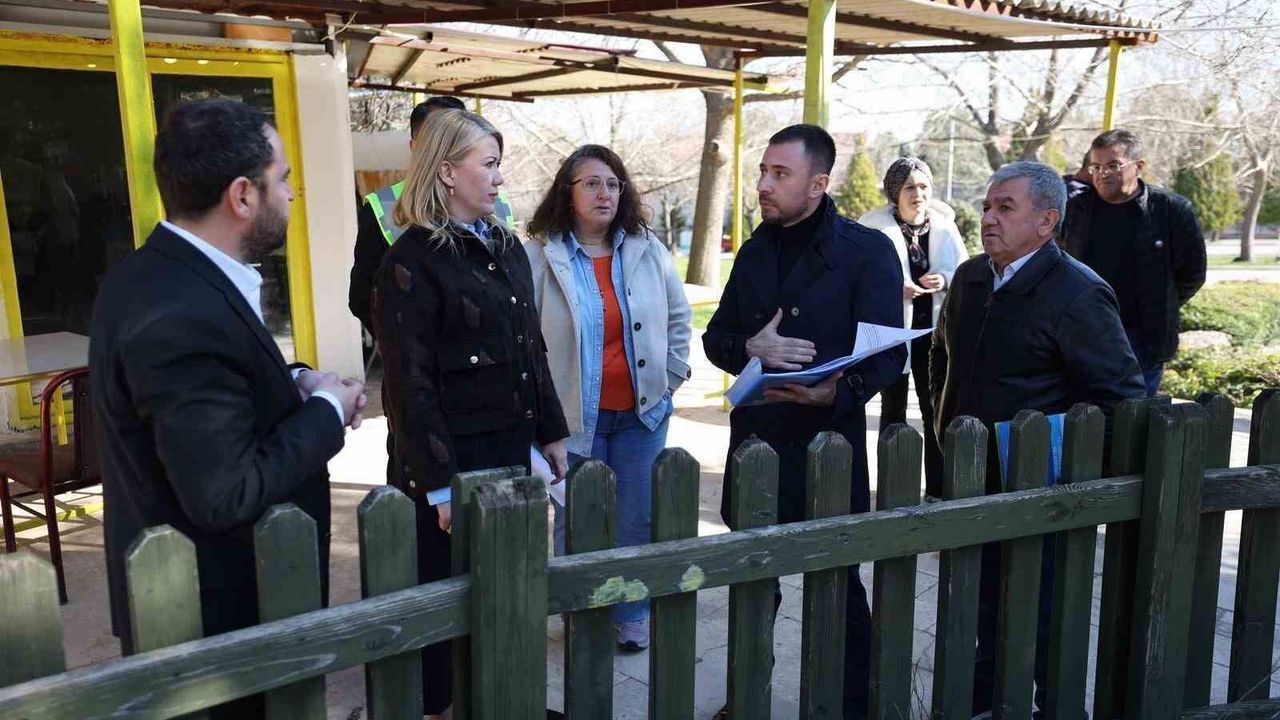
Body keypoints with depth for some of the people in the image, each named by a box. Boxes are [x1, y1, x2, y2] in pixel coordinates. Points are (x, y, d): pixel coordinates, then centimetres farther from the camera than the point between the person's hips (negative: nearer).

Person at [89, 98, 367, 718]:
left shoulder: (154, 273, 2)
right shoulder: (184, 315, -29)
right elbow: (225, 496, -30)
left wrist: (295, 385, -1)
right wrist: (325, 410, -18)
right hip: (222, 613, -9)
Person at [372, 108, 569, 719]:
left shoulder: (506, 246, 9)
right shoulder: (412, 262, -13)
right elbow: (410, 382, -16)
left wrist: (551, 432, 14)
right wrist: (439, 483, -17)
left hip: (512, 445, 7)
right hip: (454, 456, -7)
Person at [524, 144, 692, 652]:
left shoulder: (648, 250, 2)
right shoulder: (539, 256, -9)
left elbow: (678, 316, 13)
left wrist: (670, 378, 7)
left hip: (643, 411, 3)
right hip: (574, 415, -3)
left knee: (638, 521, 11)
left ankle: (631, 616, 30)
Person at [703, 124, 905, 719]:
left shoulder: (868, 251, -6)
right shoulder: (756, 251, 11)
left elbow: (888, 355, -12)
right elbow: (716, 338, 12)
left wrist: (837, 391, -31)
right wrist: (751, 348, -11)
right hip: (754, 439, 5)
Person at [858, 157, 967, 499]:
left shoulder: (943, 224, 2)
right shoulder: (875, 226, -9)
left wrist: (944, 280, -13)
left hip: (933, 330, 3)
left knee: (936, 410, 8)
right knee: (893, 410, 8)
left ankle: (938, 488, 18)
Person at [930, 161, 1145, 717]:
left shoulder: (1078, 294, -16)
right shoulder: (970, 277, 7)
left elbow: (1120, 394, -13)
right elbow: (942, 354, 24)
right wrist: (946, 418, 15)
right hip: (971, 479, 7)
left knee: (1041, 618, 5)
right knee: (982, 605, 20)